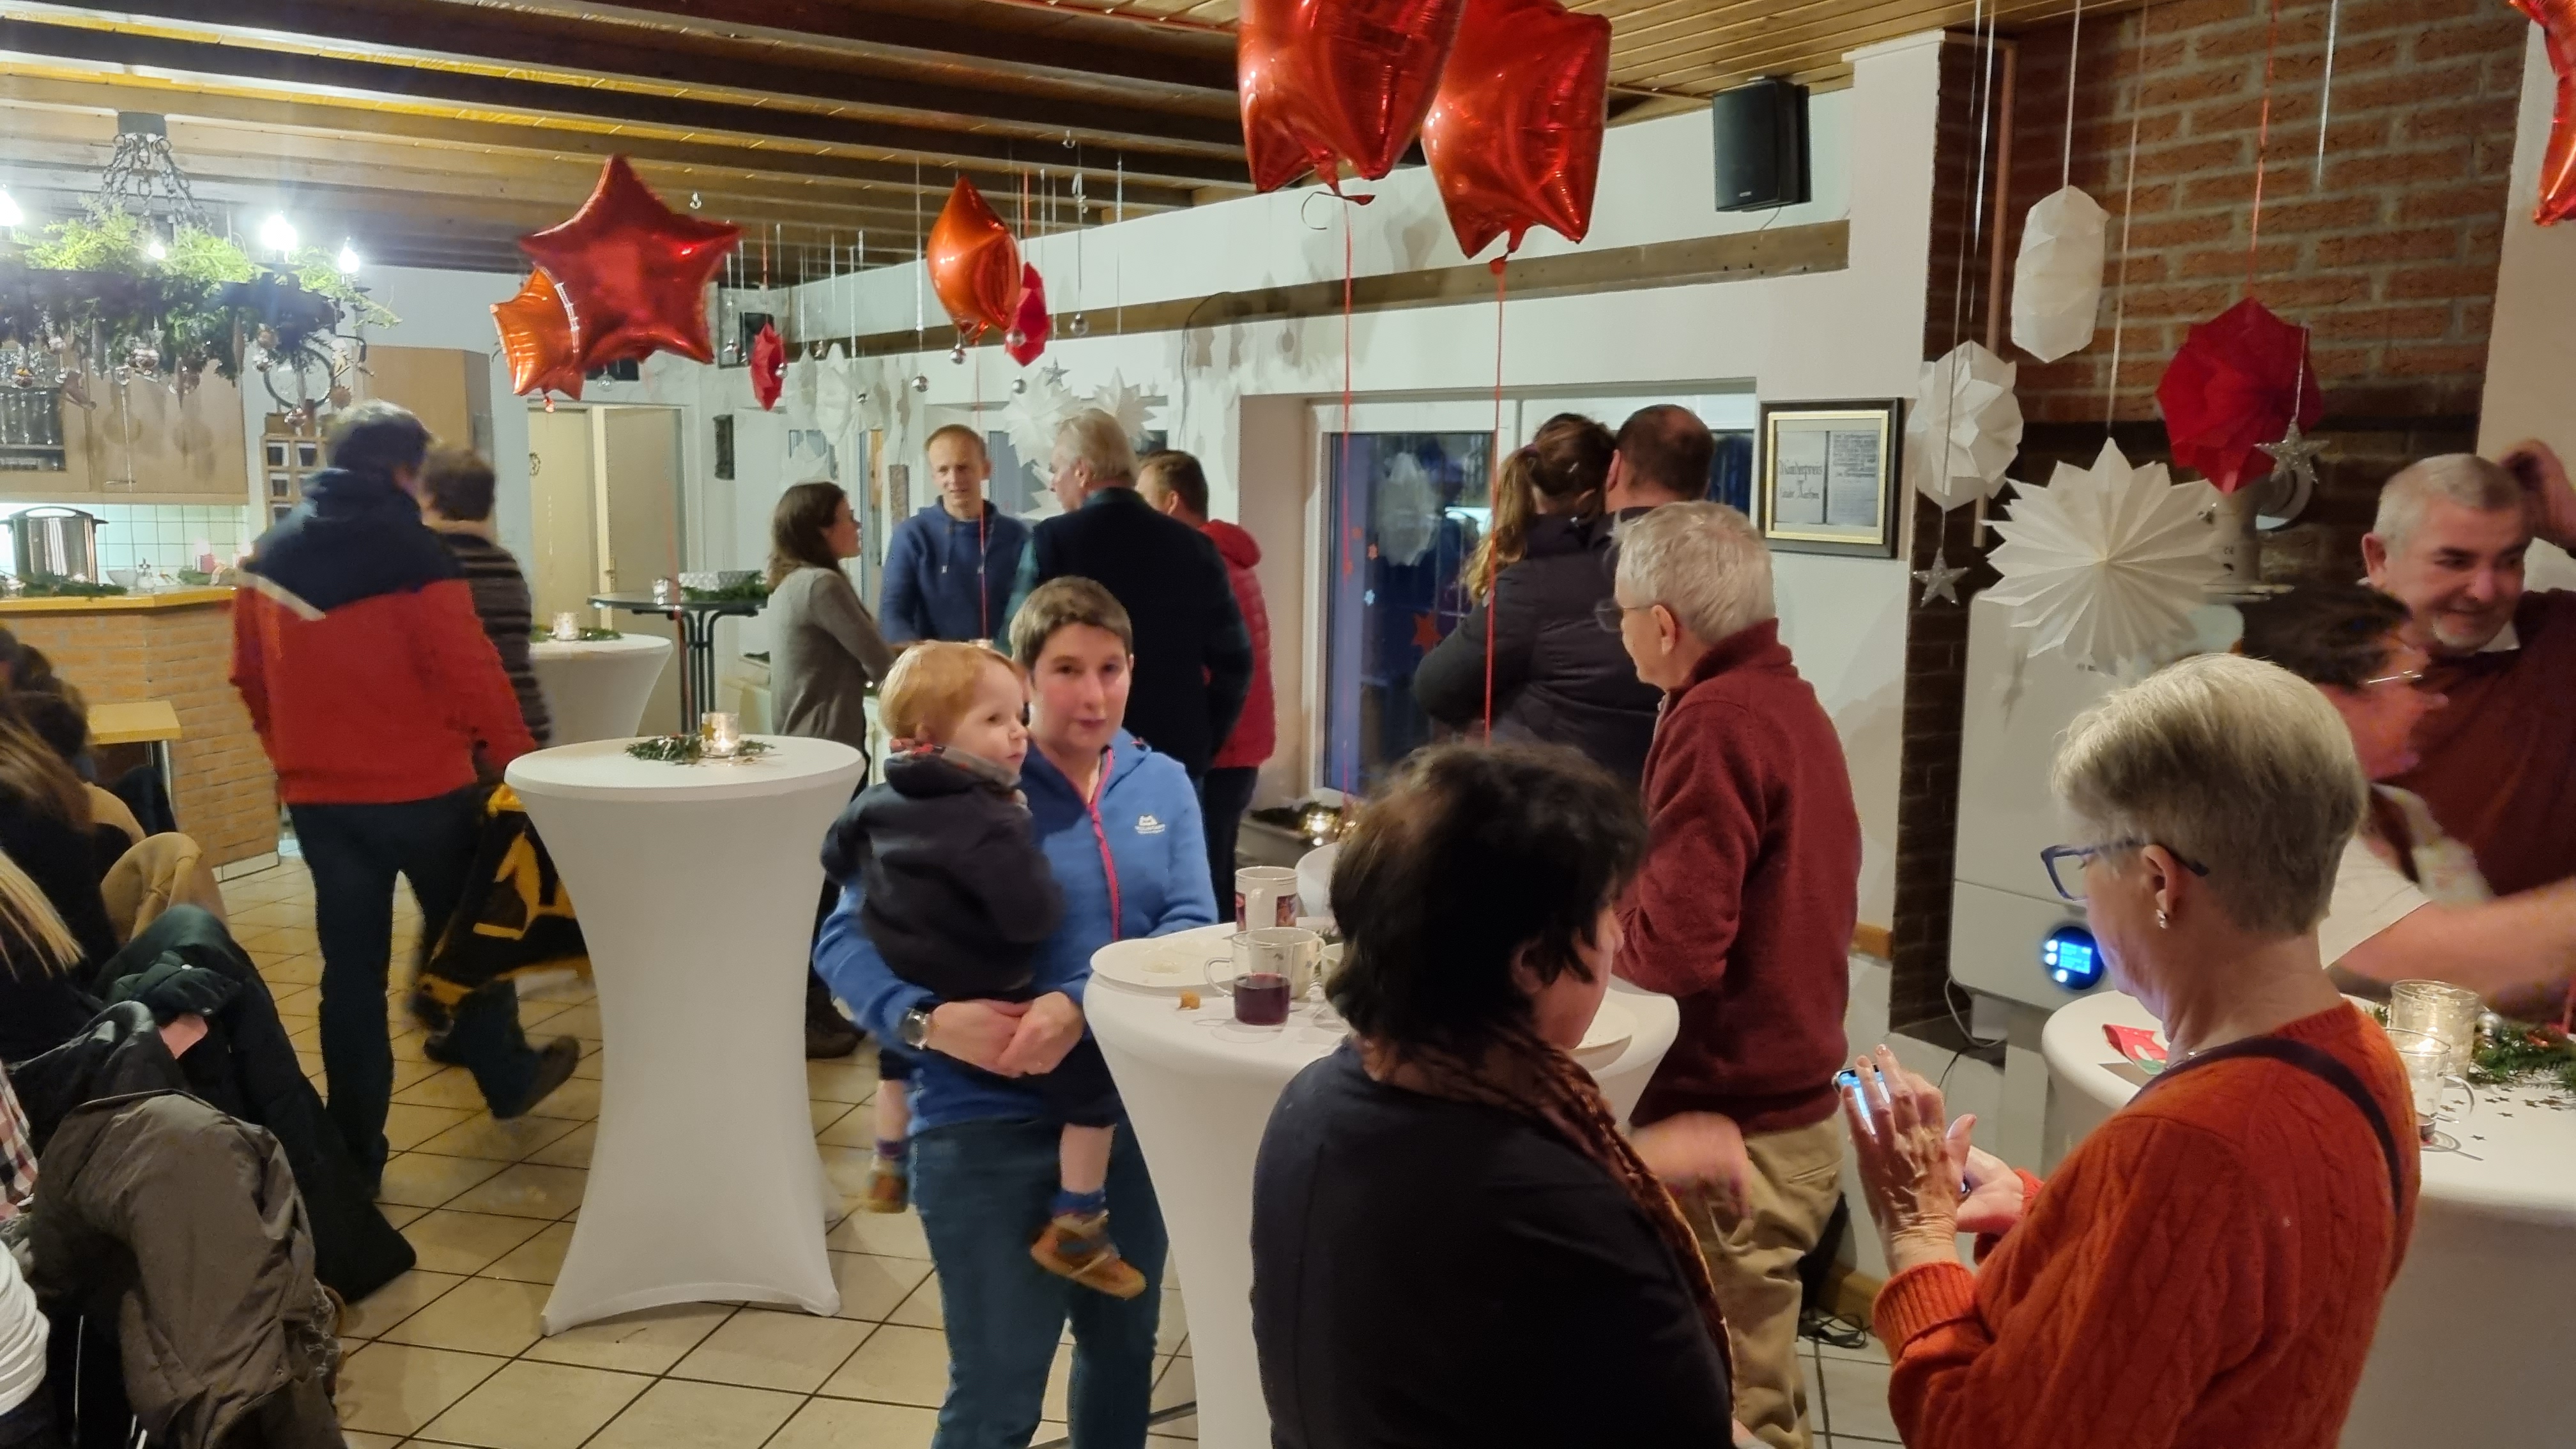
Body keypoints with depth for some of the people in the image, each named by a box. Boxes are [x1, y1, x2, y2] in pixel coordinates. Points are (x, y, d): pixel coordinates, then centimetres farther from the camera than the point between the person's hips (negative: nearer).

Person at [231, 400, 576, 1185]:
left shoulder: (267, 557, 4)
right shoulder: (413, 553, -15)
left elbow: (251, 680, 12)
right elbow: (471, 672, -17)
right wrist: (519, 757, -5)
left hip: (319, 795, 5)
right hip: (422, 787, -4)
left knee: (351, 967, 9)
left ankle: (355, 1149, 13)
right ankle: (507, 1078, 33)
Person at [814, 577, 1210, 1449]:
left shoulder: (1163, 785, 2)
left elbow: (1191, 928, -9)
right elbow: (845, 940, -11)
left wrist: (1084, 1004, -25)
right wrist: (927, 1020, -29)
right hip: (991, 1125, -4)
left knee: (1125, 1344, 22)